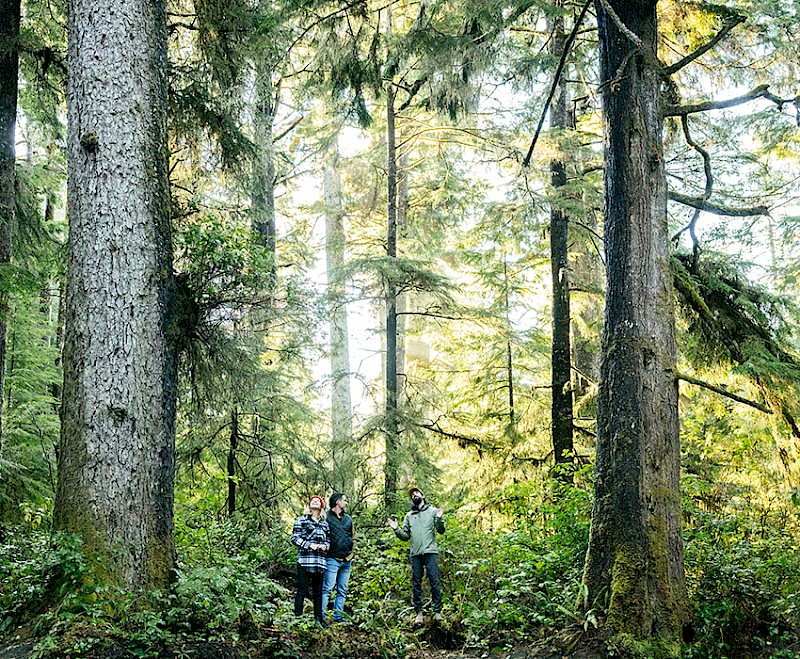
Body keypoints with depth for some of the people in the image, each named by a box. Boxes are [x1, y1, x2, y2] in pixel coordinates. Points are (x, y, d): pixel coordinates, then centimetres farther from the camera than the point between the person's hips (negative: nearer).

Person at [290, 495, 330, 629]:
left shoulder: (324, 524, 17)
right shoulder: (301, 520, 3)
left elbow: (329, 540, 22)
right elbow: (294, 538, -3)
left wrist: (325, 546, -1)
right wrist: (309, 545, -14)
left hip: (320, 561, 5)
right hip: (305, 560, -5)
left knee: (318, 591, 9)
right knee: (302, 590, -6)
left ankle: (319, 618, 15)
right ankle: (298, 616, -2)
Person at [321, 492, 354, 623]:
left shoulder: (348, 519, 17)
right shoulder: (326, 517, -4)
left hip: (347, 560, 7)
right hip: (332, 559, -7)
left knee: (342, 591, 8)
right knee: (327, 589, -10)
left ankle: (338, 616, 13)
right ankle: (321, 616, -10)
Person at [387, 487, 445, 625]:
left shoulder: (432, 511, 10)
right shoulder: (409, 515, 20)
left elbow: (441, 530, 4)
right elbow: (405, 536, 19)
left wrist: (439, 519, -13)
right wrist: (396, 529, 3)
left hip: (431, 551, -3)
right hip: (415, 553, 3)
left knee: (434, 581, -7)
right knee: (416, 583, 2)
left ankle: (437, 611, -5)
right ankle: (418, 612, 7)